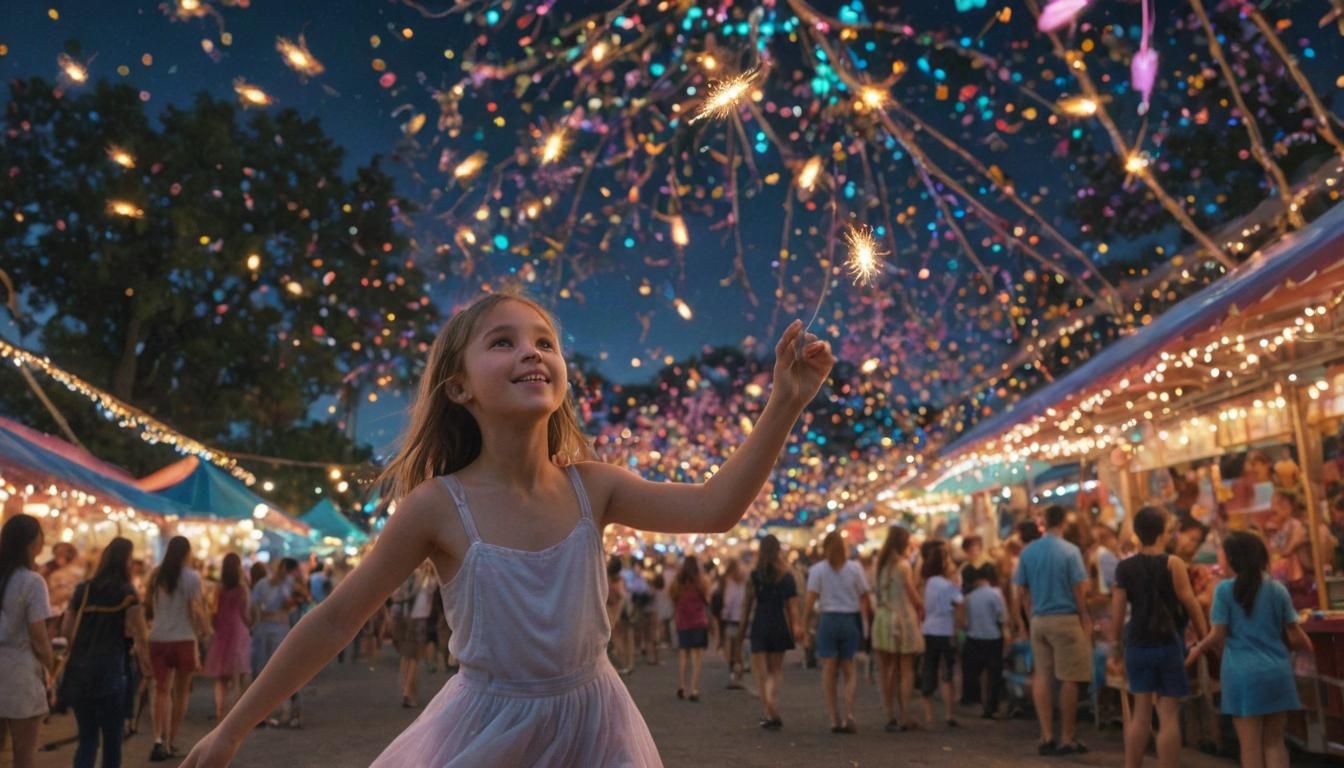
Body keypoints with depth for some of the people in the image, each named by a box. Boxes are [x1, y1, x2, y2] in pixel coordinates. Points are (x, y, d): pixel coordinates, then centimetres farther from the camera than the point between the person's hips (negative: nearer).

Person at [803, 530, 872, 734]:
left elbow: (810, 599, -8)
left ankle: (835, 719, 5)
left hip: (829, 619, -1)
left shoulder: (817, 569, -2)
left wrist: (804, 624, -4)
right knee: (848, 670, 11)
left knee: (829, 671, 6)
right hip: (851, 620, 2)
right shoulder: (855, 568, 2)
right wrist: (865, 623, 8)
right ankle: (849, 714, -4)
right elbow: (864, 599, 1)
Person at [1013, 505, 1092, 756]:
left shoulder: (1027, 552, 4)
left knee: (1042, 677, 8)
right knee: (1068, 678, 3)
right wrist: (1086, 620, 1)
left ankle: (1047, 736, 10)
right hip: (1066, 619, -4)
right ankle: (1067, 738, 8)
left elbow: (1024, 591, 6)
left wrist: (1032, 617, 14)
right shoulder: (1070, 551, -9)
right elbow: (1079, 590, -9)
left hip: (1038, 620, 4)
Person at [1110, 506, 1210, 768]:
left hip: (1138, 644, 4)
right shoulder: (1172, 563, -9)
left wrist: (1116, 642, 10)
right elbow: (1190, 603, -7)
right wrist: (1205, 636, 4)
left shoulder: (1124, 567, 0)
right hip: (1169, 644, -4)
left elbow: (1117, 609, 0)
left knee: (1141, 712, 14)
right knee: (1169, 714, 2)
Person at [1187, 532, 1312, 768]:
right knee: (1274, 740, 14)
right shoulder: (1277, 589, 2)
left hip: (1243, 673, -3)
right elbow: (1294, 635, 3)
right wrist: (1309, 647, 25)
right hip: (1277, 671, 3)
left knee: (1250, 744, 5)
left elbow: (1219, 635, -6)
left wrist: (1198, 649, 12)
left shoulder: (1224, 590, -6)